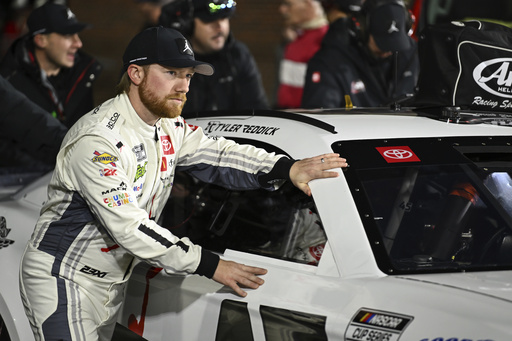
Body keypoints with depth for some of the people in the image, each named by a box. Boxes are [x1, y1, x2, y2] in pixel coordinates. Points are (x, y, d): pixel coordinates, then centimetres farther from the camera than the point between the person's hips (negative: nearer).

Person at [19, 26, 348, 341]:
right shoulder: (97, 140, -25)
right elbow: (129, 227, -28)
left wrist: (287, 169, -17)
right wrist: (210, 265, -25)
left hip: (111, 282, 8)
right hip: (63, 281, -8)